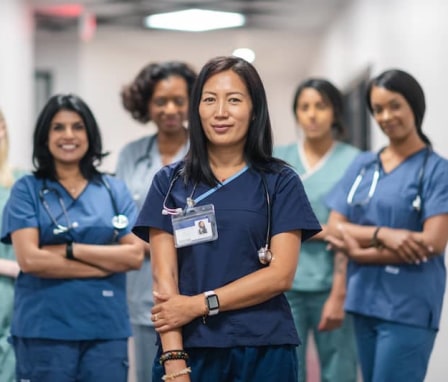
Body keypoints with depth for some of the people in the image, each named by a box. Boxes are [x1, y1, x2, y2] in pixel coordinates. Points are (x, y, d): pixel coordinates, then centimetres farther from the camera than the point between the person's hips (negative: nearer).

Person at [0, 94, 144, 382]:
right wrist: (106, 263, -8)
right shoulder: (28, 190, 3)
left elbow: (135, 255, 0)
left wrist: (70, 249, -10)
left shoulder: (115, 190, 10)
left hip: (107, 329, 2)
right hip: (45, 331, -2)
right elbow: (29, 259, -9)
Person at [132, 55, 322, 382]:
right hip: (189, 349, 1)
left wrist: (199, 304, -14)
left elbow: (281, 274, -6)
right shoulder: (170, 182, 5)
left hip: (264, 351, 0)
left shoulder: (281, 183, 2)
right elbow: (164, 274, -3)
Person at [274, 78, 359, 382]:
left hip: (332, 285, -2)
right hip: (285, 284, 2)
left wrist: (339, 294, -13)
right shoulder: (278, 160, 9)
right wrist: (321, 230, -12)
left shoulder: (354, 161, 0)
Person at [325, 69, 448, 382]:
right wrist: (383, 234, -15)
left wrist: (359, 252, -9)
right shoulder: (362, 165, 11)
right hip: (364, 301, 6)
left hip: (409, 308, -5)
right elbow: (335, 229, 4)